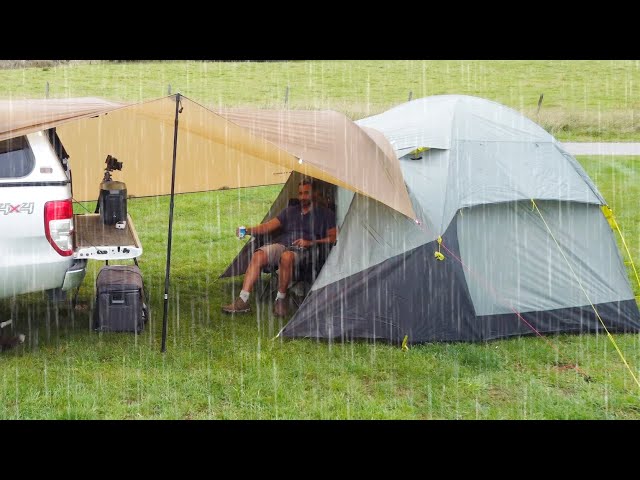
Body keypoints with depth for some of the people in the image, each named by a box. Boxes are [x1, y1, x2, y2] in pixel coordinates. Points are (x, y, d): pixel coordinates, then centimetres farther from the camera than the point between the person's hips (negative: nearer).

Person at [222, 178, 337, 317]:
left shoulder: (325, 213, 13)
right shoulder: (290, 211, 25)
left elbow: (334, 237, 1)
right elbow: (268, 226, 16)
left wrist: (311, 242, -11)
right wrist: (249, 230, -2)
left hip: (304, 251, -4)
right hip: (282, 245, 4)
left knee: (286, 256, -40)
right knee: (258, 255, -26)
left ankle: (280, 300, -25)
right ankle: (243, 301, -31)